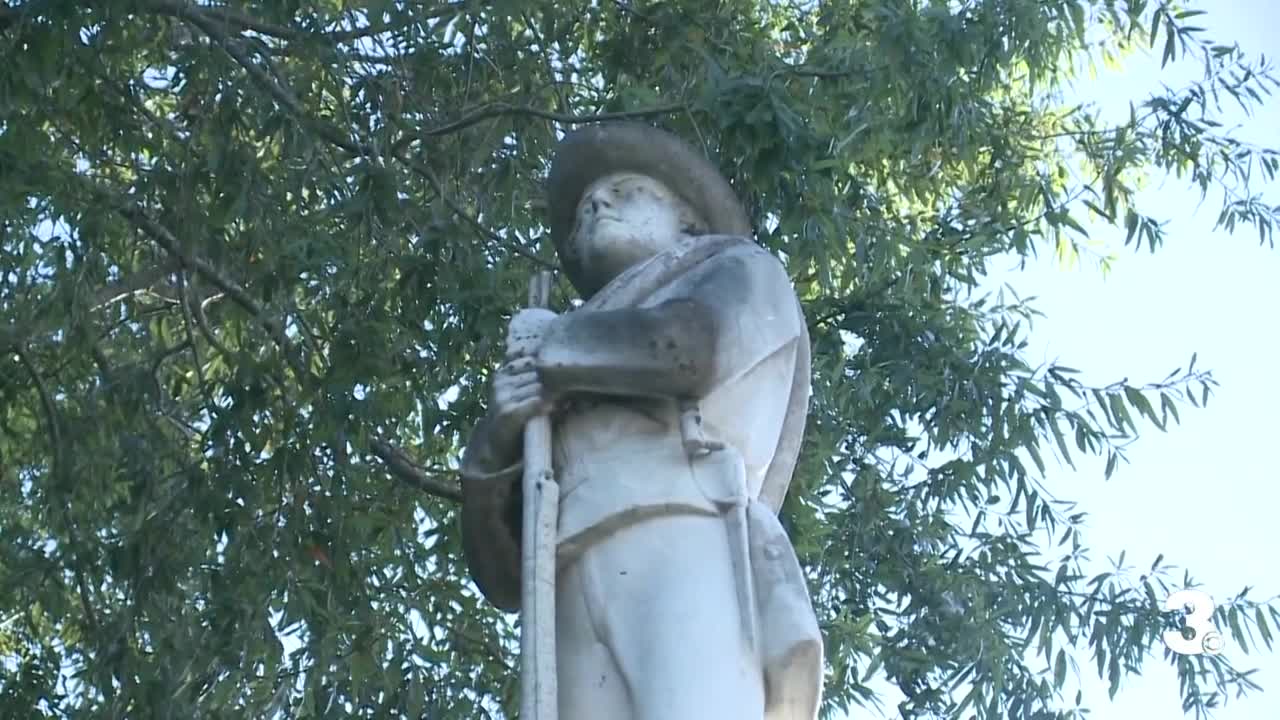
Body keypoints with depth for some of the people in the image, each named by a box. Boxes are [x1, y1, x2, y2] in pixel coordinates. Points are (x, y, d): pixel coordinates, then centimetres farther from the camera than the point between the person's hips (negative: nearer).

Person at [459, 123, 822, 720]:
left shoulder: (742, 271, 28)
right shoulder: (575, 407, 40)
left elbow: (686, 351, 1)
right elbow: (503, 572, 25)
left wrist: (554, 342, 18)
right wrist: (501, 427, 7)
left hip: (694, 561, -5)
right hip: (582, 617, 5)